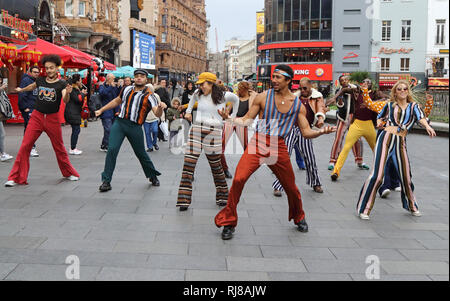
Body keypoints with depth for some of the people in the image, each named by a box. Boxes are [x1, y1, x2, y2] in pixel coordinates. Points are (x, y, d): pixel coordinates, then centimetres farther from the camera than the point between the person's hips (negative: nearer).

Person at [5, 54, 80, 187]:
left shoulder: (62, 84, -5)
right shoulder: (40, 81, 5)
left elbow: (65, 100, -21)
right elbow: (32, 86, 29)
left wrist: (67, 93, -44)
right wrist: (21, 89, 48)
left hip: (53, 119, -2)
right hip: (37, 116, 2)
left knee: (59, 148, 9)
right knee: (25, 146, -5)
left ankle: (69, 173, 27)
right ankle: (16, 178, 1)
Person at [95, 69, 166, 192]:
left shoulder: (149, 96, -2)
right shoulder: (127, 89, 12)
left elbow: (157, 113, -15)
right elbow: (117, 101, 29)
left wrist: (160, 108, -39)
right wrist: (101, 110, 30)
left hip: (135, 127, -3)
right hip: (119, 123, 3)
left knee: (141, 153, 8)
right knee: (112, 149, -10)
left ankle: (153, 176, 32)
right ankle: (106, 181, -5)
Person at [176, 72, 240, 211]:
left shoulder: (223, 95, 1)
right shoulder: (198, 94, 9)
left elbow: (236, 99, 21)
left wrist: (232, 117, 26)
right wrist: (188, 111, 31)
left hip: (213, 132, -2)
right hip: (196, 130, 2)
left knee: (215, 166, 6)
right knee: (188, 163, -9)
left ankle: (222, 196, 27)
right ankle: (184, 200, -5)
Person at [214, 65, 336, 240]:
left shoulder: (298, 105, 7)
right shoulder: (263, 97, 2)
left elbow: (306, 132, 9)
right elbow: (246, 121, 5)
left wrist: (321, 131, -10)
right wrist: (229, 118, -12)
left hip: (279, 148, 2)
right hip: (258, 143, -2)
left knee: (291, 187, 11)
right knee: (238, 179, -19)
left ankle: (299, 218, 42)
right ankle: (228, 223, -3)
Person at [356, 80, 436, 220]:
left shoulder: (413, 106, 14)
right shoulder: (389, 104, 13)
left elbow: (421, 117, -5)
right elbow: (370, 104, 23)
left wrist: (427, 126, -25)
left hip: (401, 143, 2)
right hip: (386, 139, -2)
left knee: (406, 176, 8)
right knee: (377, 175, -12)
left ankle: (411, 206, 33)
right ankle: (364, 209, -4)